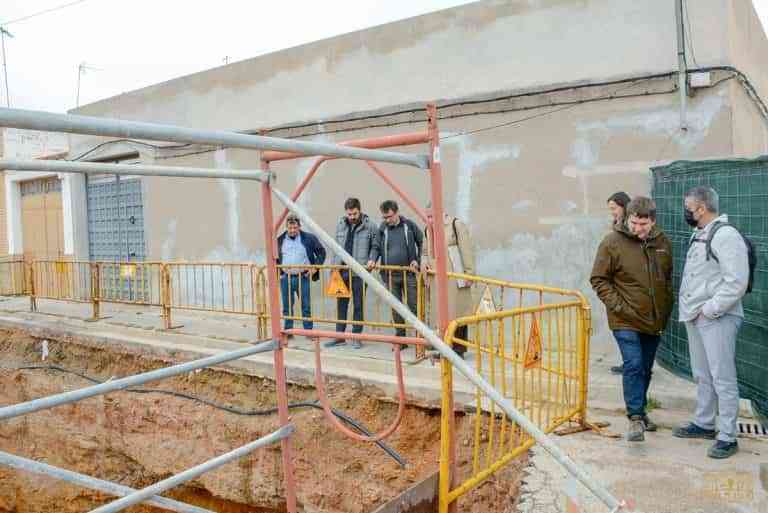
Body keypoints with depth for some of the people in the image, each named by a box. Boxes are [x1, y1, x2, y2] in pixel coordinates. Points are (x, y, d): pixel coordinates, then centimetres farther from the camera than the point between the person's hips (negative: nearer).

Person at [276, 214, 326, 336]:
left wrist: (315, 267, -3)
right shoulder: (280, 240, 5)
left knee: (306, 307, 3)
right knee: (287, 307, 7)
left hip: (303, 277, -2)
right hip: (285, 278, 2)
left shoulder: (309, 238, -1)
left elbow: (321, 252, 5)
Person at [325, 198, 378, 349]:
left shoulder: (369, 226, -5)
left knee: (358, 305, 4)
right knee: (341, 304, 10)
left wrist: (371, 260, -15)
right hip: (341, 270, 4)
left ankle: (356, 337, 13)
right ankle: (339, 336, 18)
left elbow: (375, 246, 0)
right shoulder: (340, 225, 8)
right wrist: (334, 265, 10)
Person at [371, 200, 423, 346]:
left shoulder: (409, 225, -2)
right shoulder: (382, 228, 3)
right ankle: (400, 337, 18)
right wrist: (373, 260, -8)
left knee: (414, 306, -1)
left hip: (409, 273, -2)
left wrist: (417, 260, -1)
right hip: (390, 275, 3)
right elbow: (376, 247, 10)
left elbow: (421, 243, 7)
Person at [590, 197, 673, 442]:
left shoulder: (663, 243, 4)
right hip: (626, 320, -5)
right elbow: (599, 279, -7)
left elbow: (668, 278, 17)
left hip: (655, 320, 5)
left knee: (645, 369, 16)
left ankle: (640, 410, 32)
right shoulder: (612, 242, -11)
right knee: (633, 365, -11)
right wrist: (617, 305, -15)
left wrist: (667, 308, 9)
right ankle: (635, 417, 0)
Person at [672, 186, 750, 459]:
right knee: (702, 375, 19)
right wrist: (690, 309, 13)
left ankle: (727, 437, 5)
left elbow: (736, 283, -21)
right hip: (695, 318, 10)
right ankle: (703, 424, 32)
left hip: (717, 319, -10)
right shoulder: (699, 235, 15)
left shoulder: (725, 235, -15)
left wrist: (709, 310, -17)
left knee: (723, 378, -3)